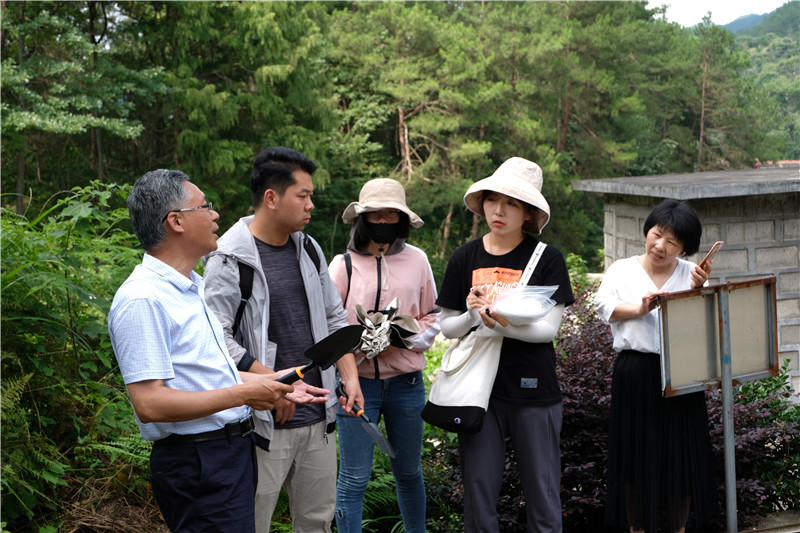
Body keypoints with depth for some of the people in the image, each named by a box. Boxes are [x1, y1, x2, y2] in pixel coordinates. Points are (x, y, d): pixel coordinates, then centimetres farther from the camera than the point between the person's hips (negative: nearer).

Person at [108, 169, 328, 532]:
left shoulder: (194, 287, 16)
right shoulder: (142, 299, -18)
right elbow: (150, 403, -24)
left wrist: (273, 383, 14)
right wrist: (243, 394, -20)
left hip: (235, 448, 10)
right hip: (196, 466, -10)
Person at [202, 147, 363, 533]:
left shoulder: (308, 249, 11)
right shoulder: (229, 259, -11)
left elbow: (335, 318, 18)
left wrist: (350, 376, 7)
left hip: (318, 418, 7)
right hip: (264, 422, -6)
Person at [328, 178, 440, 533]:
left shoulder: (416, 260, 4)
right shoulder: (343, 264, -1)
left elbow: (432, 317, 9)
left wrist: (405, 339, -9)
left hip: (405, 381, 2)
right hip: (357, 380, -2)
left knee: (409, 472, 17)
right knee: (354, 478, 0)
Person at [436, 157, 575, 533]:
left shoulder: (547, 260, -3)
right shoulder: (464, 259, 4)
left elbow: (548, 328, -8)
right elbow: (447, 327, 6)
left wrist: (502, 325, -25)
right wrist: (471, 314, -15)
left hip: (533, 390, -2)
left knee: (542, 492, 6)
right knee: (478, 491, 8)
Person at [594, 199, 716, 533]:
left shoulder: (690, 274, 6)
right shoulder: (622, 270, 5)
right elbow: (603, 305, -6)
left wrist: (698, 290, -16)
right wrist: (639, 309, -15)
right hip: (635, 372, -1)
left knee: (681, 452, 7)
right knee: (635, 452, 7)